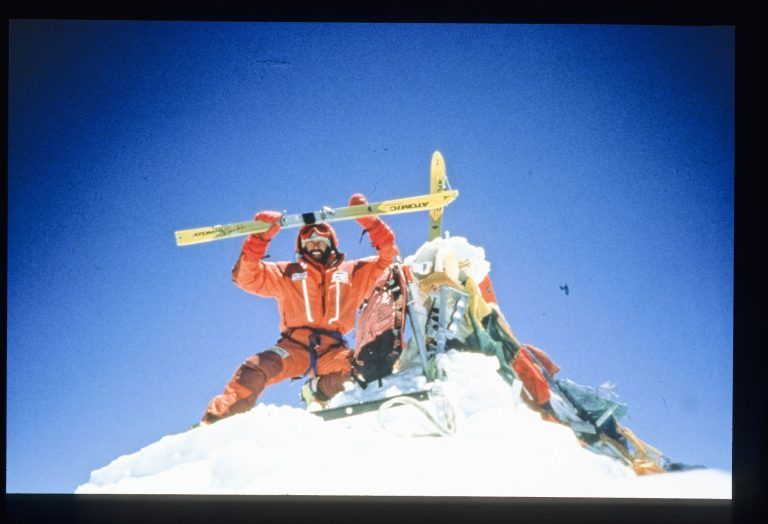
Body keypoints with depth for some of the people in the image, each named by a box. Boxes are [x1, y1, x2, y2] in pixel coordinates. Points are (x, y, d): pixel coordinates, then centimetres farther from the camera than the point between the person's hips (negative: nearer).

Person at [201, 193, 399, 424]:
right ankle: (221, 414, -33)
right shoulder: (286, 274, 21)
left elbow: (387, 254, 19)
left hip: (333, 350, 1)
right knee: (257, 369, -29)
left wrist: (368, 219, 8)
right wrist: (259, 237, 1)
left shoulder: (352, 273, 23)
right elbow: (245, 276, 12)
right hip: (294, 346, 0)